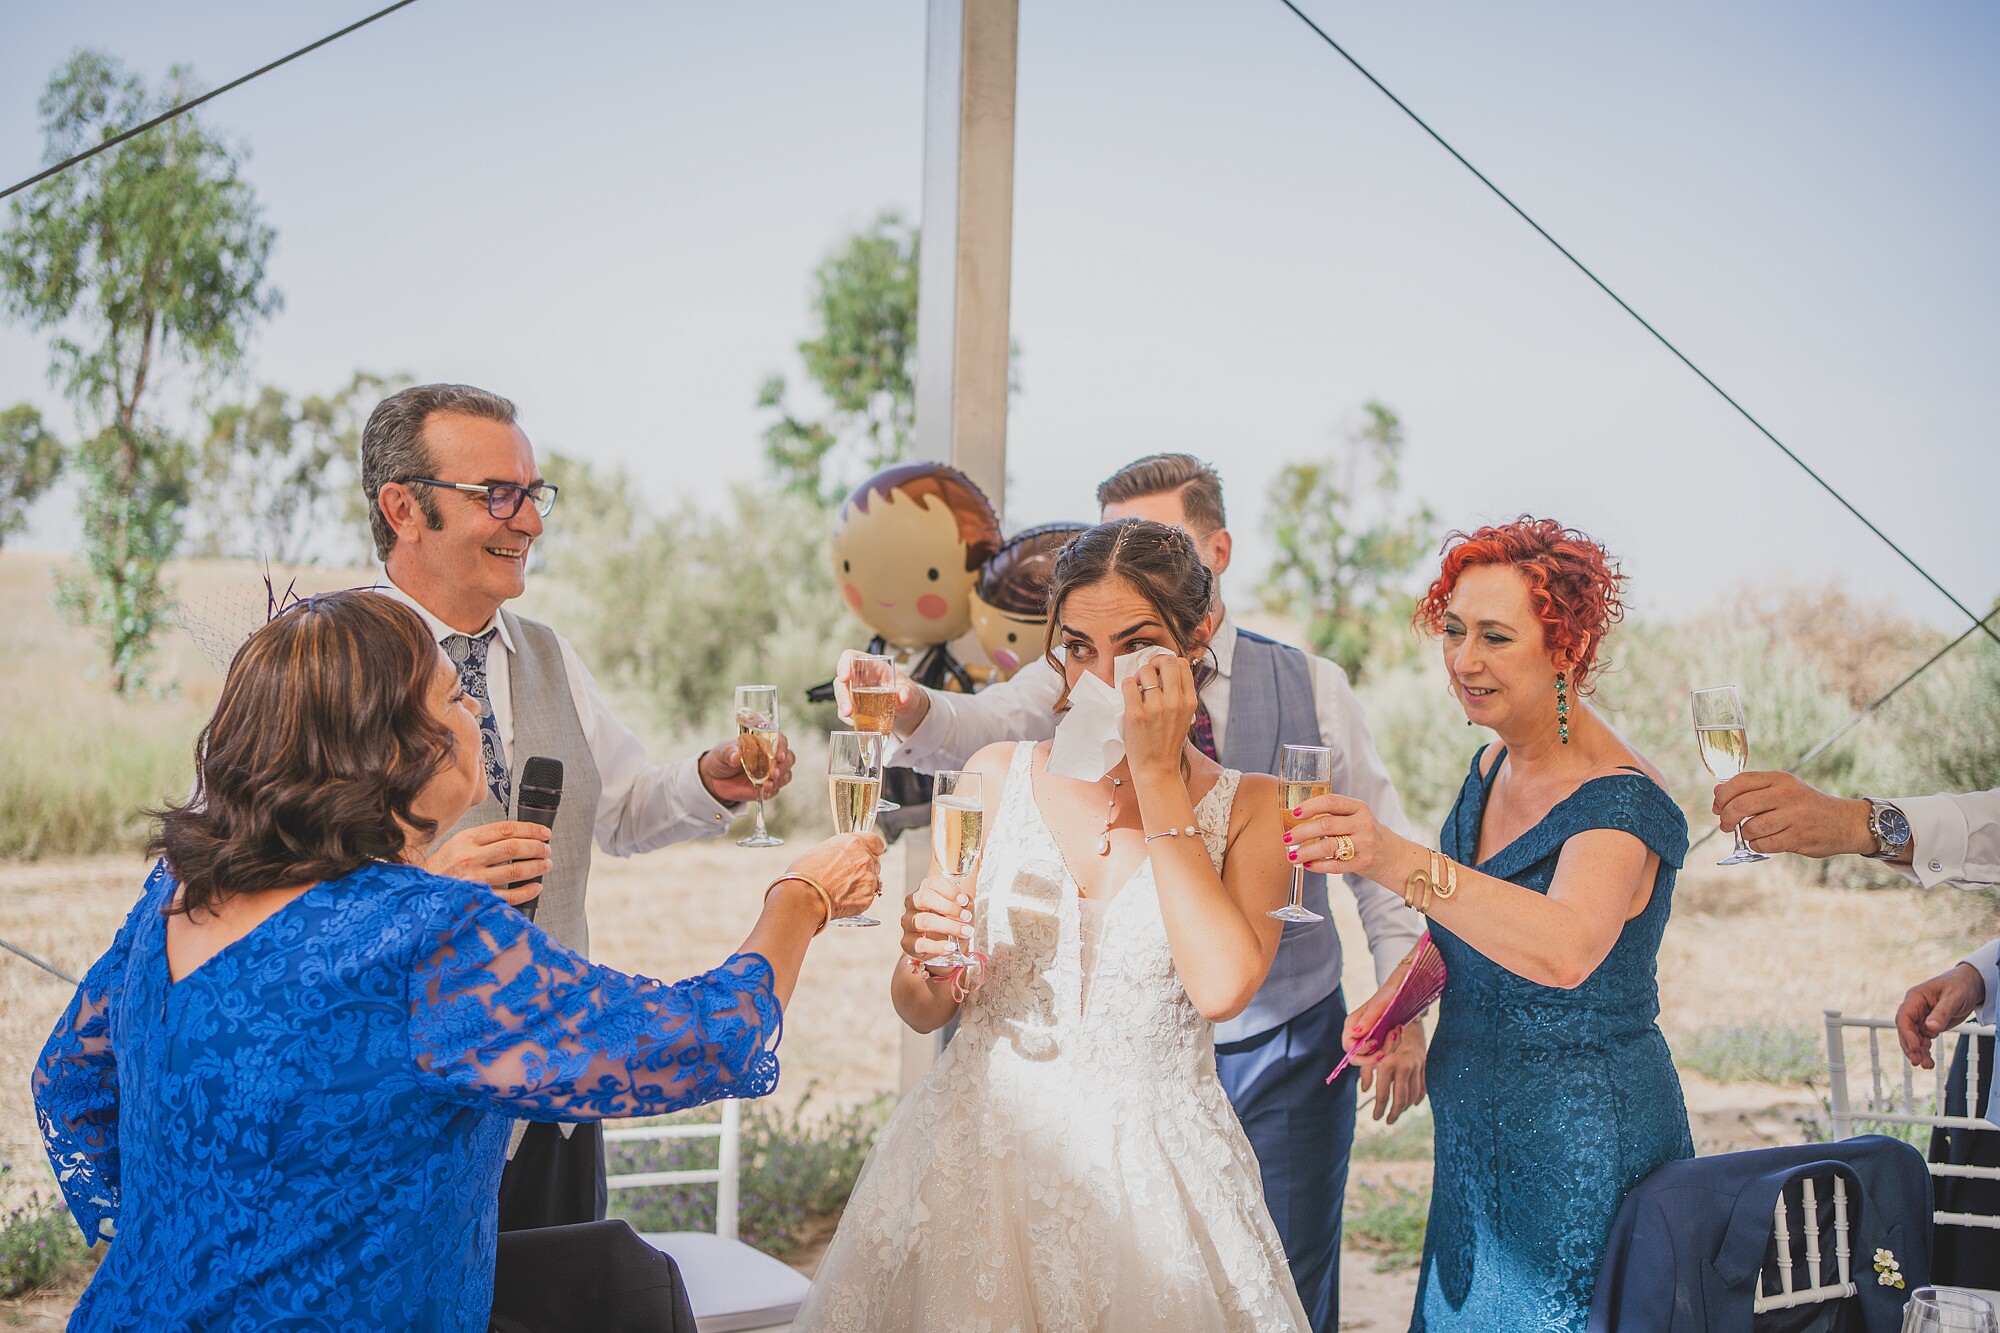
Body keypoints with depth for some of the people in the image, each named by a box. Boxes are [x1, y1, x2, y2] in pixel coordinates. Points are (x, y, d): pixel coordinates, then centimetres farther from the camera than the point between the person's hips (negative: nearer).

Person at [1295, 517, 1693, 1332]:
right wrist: (1396, 996, 0)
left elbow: (1566, 950, -41)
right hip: (1476, 1144, 8)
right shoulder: (1491, 772, 5)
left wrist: (1398, 861, -52)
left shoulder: (1619, 803, -21)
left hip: (1584, 1152, -8)